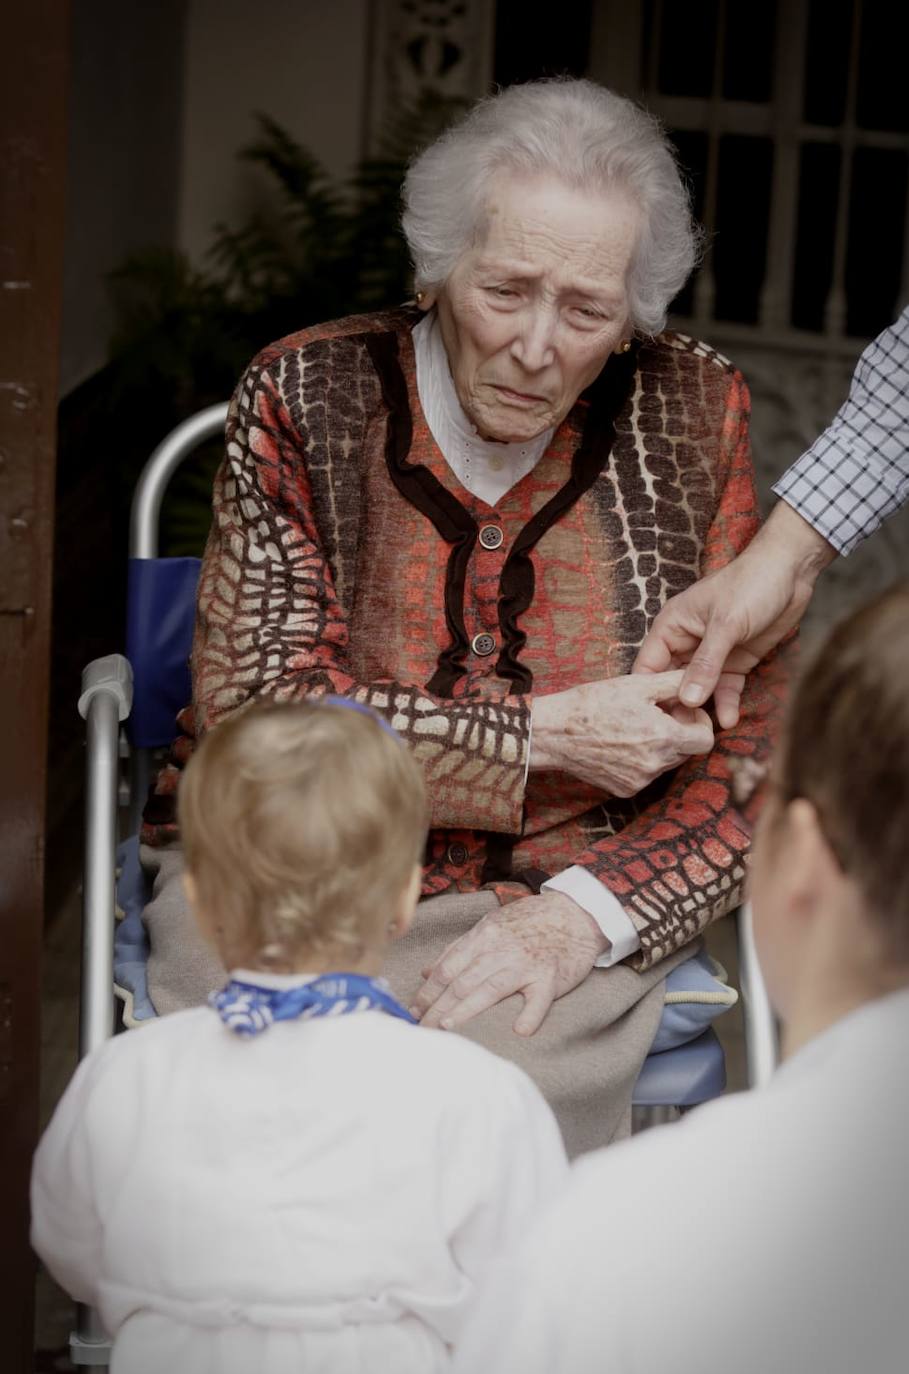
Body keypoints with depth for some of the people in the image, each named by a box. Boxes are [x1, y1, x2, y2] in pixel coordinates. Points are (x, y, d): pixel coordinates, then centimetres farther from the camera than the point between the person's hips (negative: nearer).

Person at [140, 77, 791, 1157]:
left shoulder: (693, 417, 3)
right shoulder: (305, 397, -1)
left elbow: (755, 742, 5)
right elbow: (252, 706, -7)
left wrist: (583, 912, -12)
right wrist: (546, 738, -11)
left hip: (571, 896, 1)